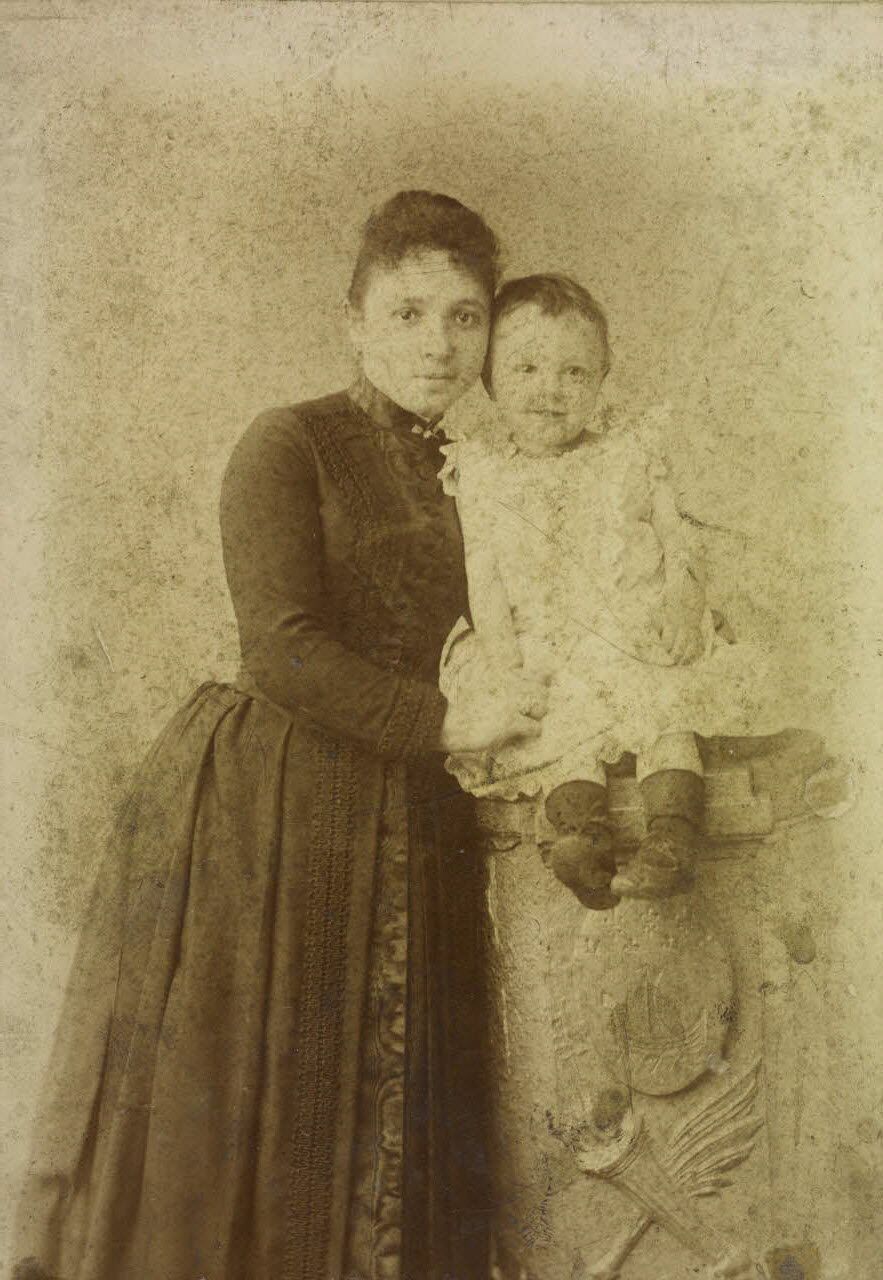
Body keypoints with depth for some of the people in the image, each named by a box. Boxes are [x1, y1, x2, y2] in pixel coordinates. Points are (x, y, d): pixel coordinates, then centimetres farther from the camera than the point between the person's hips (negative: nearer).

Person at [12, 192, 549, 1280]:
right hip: (265, 814, -5)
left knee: (388, 1139, 12)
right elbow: (282, 648, -15)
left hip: (411, 835, 5)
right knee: (237, 1111, 5)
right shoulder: (288, 445, -5)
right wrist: (448, 723, -15)